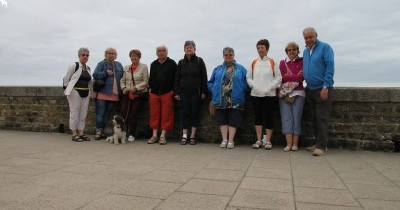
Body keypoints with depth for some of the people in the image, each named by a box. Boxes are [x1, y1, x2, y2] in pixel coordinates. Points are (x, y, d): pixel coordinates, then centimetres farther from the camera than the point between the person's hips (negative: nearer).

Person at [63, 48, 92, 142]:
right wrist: (67, 90, -7)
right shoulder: (74, 66, -4)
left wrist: (90, 92, 12)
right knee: (74, 112, -3)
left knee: (83, 114, 6)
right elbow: (66, 78, -3)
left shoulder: (88, 68, 14)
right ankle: (74, 134, 3)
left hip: (85, 94, 6)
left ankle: (81, 133, 12)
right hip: (75, 92, -6)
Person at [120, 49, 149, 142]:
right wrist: (124, 88, -4)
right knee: (123, 112, -8)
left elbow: (145, 81, -4)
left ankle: (131, 134, 3)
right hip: (127, 94, 4)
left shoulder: (144, 67, 1)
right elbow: (122, 80, 15)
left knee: (133, 114, -6)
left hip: (139, 94, -4)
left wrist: (136, 88, -14)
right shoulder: (126, 67, 16)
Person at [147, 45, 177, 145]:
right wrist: (150, 88, 9)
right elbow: (151, 78, 21)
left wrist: (173, 90, -8)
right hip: (154, 92, 4)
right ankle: (154, 135, 11)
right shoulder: (153, 64, 16)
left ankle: (163, 136, 4)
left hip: (167, 93, -4)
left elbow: (175, 78, -1)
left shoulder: (172, 64, 3)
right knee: (154, 114, 3)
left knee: (166, 114, -3)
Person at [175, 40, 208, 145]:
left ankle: (193, 136, 8)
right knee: (184, 113, 2)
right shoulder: (181, 62, 9)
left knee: (195, 113, 1)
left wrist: (204, 92, -5)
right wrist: (176, 92, 4)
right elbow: (177, 78, 10)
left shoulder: (199, 61, 3)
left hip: (196, 91, -2)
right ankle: (184, 136, 7)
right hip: (184, 92, 2)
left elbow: (204, 77, 1)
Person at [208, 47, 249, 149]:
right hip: (221, 100, 2)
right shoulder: (217, 69, 13)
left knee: (233, 121, 0)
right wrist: (215, 91, -1)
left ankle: (231, 141, 8)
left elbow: (246, 83, 4)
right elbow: (210, 83, 14)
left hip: (235, 101, -2)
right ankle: (224, 140, 12)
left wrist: (240, 91, -8)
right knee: (222, 120, 4)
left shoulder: (241, 69, 8)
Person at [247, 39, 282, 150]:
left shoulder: (272, 62, 3)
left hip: (270, 95, -2)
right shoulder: (254, 63, 9)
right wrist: (254, 86, -6)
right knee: (257, 117, 5)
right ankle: (259, 140, 14)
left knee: (269, 118, 1)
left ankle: (268, 141, 9)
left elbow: (278, 77, 0)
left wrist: (270, 88, -10)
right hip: (255, 94, 2)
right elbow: (249, 77, 9)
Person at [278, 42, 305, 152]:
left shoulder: (302, 62, 8)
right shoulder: (282, 62, 14)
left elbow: (302, 77, -5)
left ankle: (295, 144, 4)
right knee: (286, 117, -4)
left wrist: (288, 76, -5)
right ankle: (288, 144, -3)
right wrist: (295, 77, -5)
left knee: (297, 117, -2)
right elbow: (282, 77, 0)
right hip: (284, 93, 2)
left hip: (298, 93, -1)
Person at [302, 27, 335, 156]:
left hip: (322, 89, -7)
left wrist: (325, 87, -17)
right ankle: (318, 143, 20)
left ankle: (321, 146, -4)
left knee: (322, 119, -7)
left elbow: (330, 67, -13)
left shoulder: (325, 47, -6)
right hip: (310, 89, 7)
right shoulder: (305, 51, 14)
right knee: (314, 118, 11)